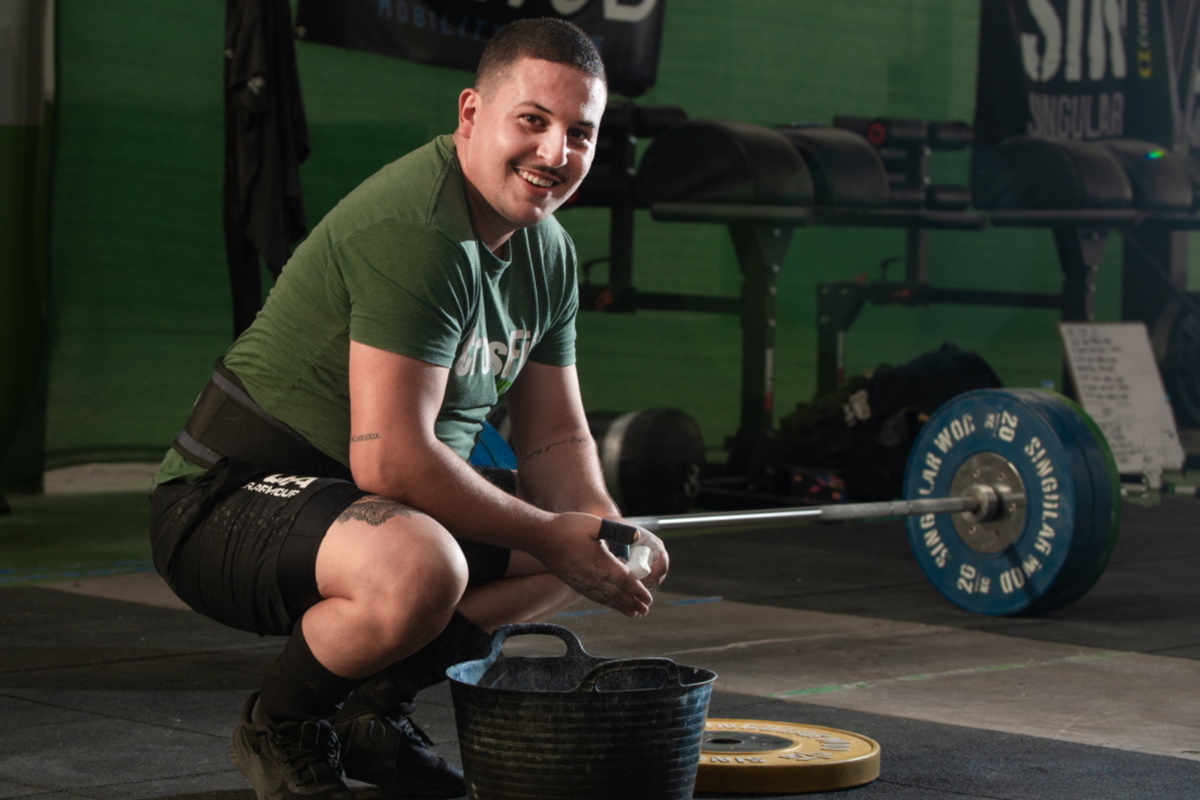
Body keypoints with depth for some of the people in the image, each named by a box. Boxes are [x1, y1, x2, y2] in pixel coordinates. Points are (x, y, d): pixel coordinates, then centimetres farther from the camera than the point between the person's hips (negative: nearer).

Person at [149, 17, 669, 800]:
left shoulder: (550, 252, 7)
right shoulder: (416, 234, -24)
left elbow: (555, 435, 13)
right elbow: (390, 458, -29)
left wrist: (608, 531, -8)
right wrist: (549, 536, -20)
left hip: (365, 501, 10)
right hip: (232, 498, -10)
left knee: (587, 539, 12)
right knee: (420, 568, -38)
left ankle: (375, 705, 13)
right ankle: (281, 726, -7)